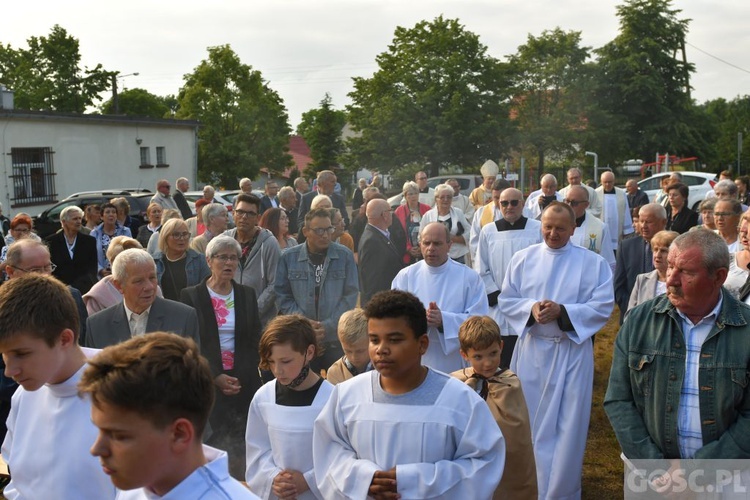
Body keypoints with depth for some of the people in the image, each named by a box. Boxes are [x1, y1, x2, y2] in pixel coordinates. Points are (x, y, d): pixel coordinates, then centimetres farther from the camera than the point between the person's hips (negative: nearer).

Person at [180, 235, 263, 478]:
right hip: (207, 383, -2)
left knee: (241, 444, -1)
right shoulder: (191, 296, 0)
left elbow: (255, 340, 9)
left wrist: (240, 377, -3)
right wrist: (215, 377, -10)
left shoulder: (247, 294, 9)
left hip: (244, 382, 2)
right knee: (211, 443, -7)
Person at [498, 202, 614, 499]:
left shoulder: (593, 263, -2)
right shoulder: (523, 258, 4)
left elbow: (603, 307, -8)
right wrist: (531, 308, -17)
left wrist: (562, 311, -20)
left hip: (572, 352, -2)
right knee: (529, 423, 11)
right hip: (531, 349, 2)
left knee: (566, 426, 4)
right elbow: (506, 301, 3)